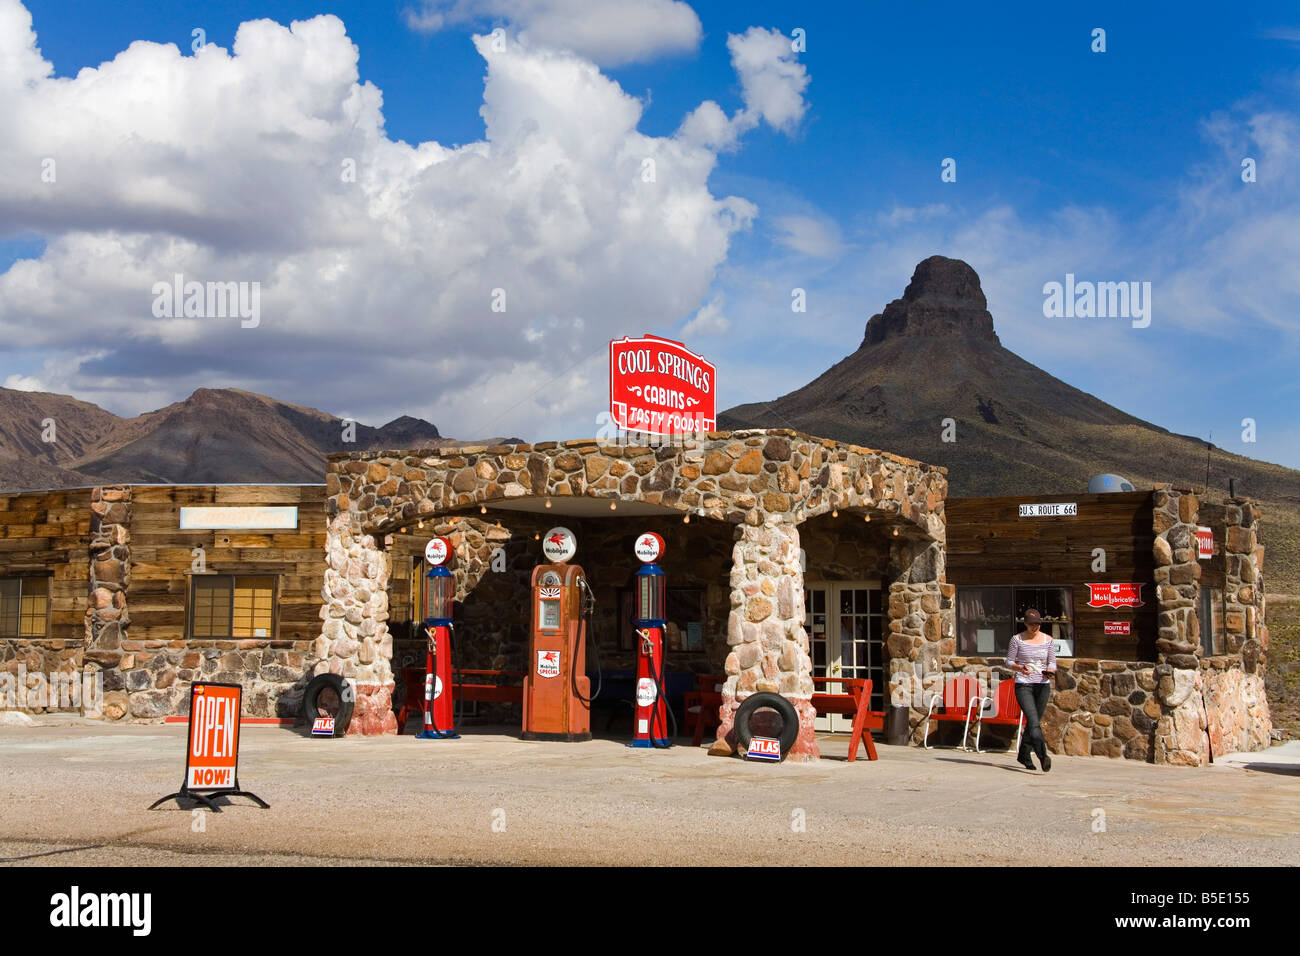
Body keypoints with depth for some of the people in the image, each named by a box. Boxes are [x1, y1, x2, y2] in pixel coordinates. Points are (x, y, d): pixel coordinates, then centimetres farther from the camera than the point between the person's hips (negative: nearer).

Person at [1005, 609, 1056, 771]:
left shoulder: (1048, 641, 7)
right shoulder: (1017, 639, 1)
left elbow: (1052, 664, 10)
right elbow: (1009, 661, 5)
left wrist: (1049, 672, -13)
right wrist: (1020, 668, -15)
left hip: (1043, 685, 3)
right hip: (1023, 685, -3)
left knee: (1033, 722, 10)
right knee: (1034, 722, -18)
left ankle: (1023, 755, 28)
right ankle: (1043, 756, -29)